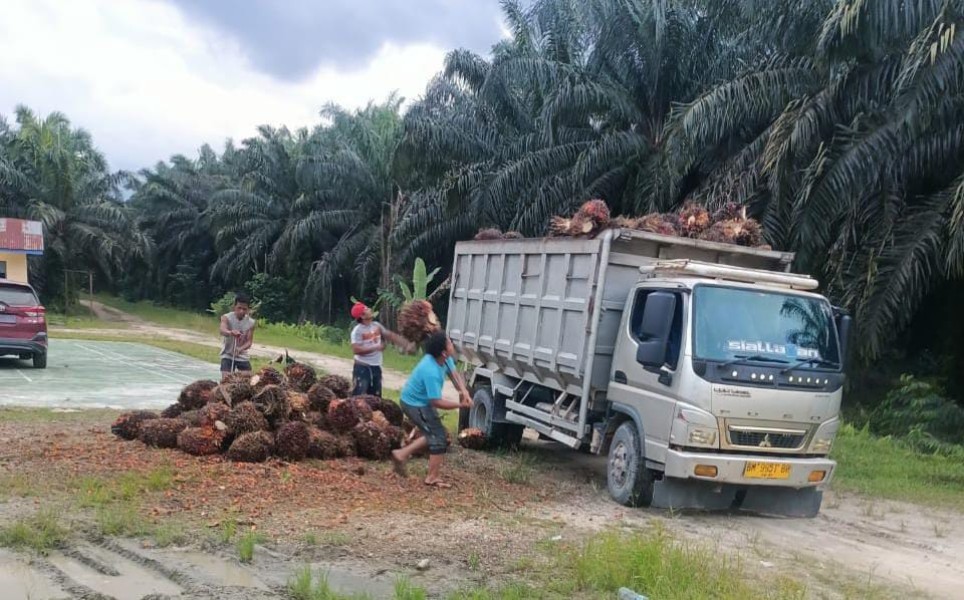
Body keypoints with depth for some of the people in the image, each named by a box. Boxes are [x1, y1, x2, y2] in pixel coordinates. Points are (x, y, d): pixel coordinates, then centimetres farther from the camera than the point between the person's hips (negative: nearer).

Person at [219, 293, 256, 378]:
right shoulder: (226, 318, -16)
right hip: (227, 356, -3)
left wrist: (240, 349, -32)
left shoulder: (251, 322, -8)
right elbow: (222, 331, -37)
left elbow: (249, 342, -10)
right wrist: (230, 332, -62)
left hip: (243, 357, 3)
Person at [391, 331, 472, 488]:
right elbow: (437, 402, -32)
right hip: (416, 404, -9)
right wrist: (460, 405, -22)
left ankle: (402, 454, 24)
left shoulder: (444, 359, -10)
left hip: (419, 401, 9)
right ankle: (433, 478, 7)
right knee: (439, 437, -3)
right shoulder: (431, 372, -35)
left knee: (433, 435, 19)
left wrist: (463, 390, -10)